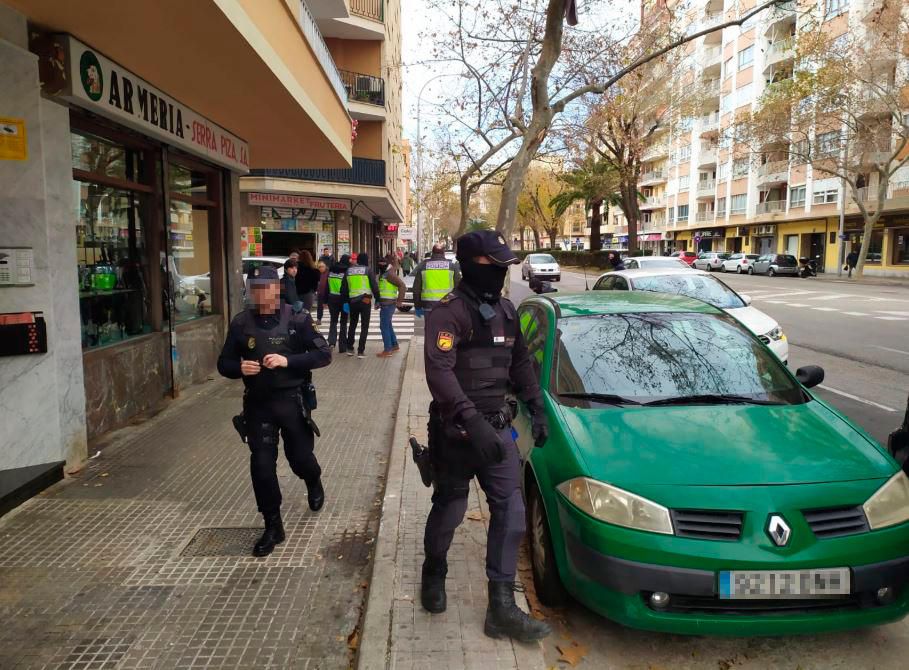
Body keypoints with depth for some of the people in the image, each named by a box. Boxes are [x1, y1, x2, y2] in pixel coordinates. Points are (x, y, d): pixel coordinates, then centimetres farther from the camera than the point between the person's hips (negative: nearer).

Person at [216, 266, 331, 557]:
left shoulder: (296, 319, -7)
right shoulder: (241, 323, 0)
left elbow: (324, 354, -10)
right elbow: (224, 363, 7)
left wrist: (287, 360, -23)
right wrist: (239, 368, -17)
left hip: (293, 400, -2)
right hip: (258, 403, 2)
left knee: (300, 457, 11)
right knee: (261, 465, 0)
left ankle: (314, 483, 49)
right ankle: (273, 526, 17)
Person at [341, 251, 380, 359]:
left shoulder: (349, 271, 9)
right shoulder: (368, 271, -4)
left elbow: (344, 288, 10)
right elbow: (374, 286, -6)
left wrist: (345, 301, 16)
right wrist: (377, 299, 4)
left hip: (352, 301, 4)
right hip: (365, 300, -4)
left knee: (352, 325, 19)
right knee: (364, 326, 3)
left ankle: (350, 348, 22)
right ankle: (361, 351, -1)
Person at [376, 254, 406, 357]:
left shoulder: (389, 273, -16)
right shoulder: (385, 273, 13)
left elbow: (402, 285, -22)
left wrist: (399, 301, -21)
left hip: (388, 304, -10)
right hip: (386, 303, 10)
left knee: (384, 326, -8)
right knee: (388, 325, 18)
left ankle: (387, 350, -6)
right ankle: (395, 345, 28)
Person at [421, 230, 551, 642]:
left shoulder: (505, 310, 8)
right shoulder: (449, 312, -16)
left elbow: (520, 364, 18)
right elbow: (439, 373, -28)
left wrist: (537, 409, 11)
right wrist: (473, 423, -37)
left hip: (497, 427, 6)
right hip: (456, 431, -6)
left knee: (510, 512, 3)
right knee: (450, 510, 11)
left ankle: (502, 607, 13)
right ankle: (433, 575, 40)